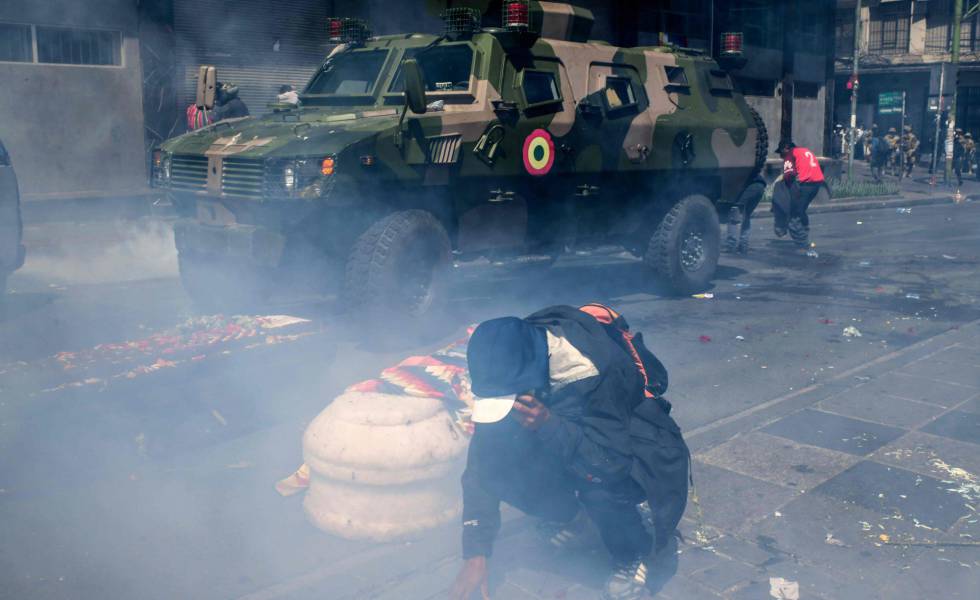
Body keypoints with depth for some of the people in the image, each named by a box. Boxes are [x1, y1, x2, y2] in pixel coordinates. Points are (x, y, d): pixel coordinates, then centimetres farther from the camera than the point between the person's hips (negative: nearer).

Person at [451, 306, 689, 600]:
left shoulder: (593, 369, -37)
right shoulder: (510, 369, -21)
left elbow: (612, 462, -35)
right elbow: (482, 463, -16)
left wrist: (547, 424, -48)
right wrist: (475, 555, -18)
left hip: (632, 448, -5)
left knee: (600, 483, -37)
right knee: (500, 458, -21)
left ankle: (631, 555, -5)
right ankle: (566, 516, 7)